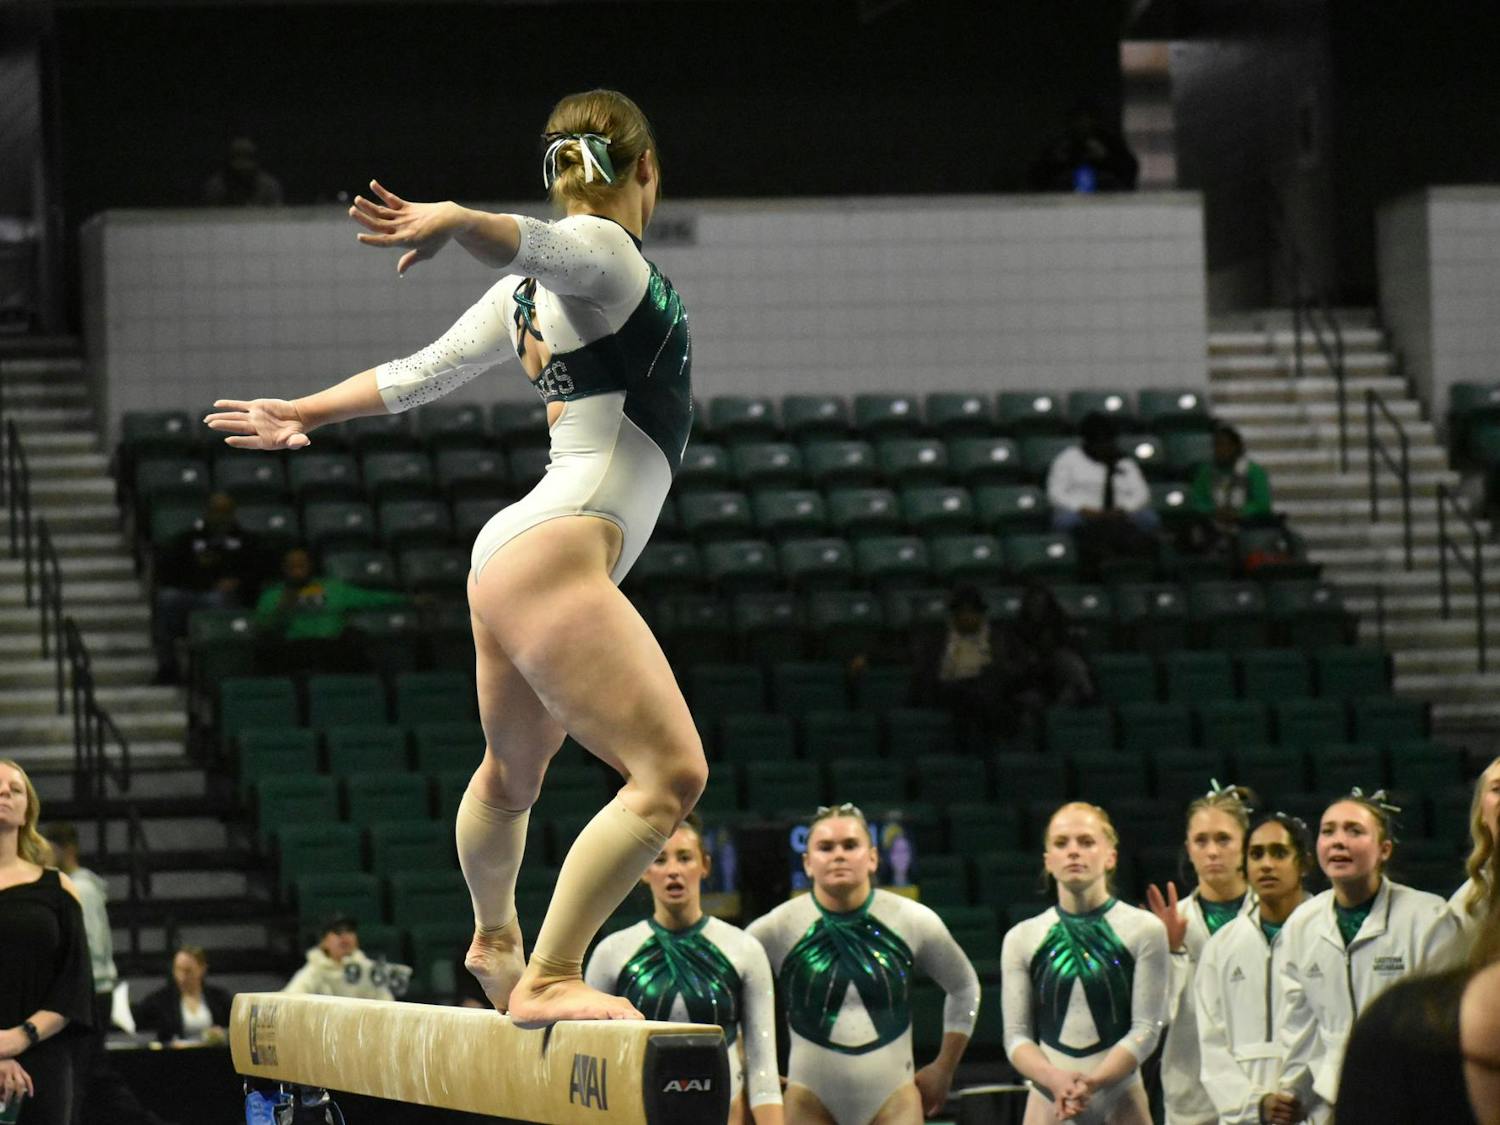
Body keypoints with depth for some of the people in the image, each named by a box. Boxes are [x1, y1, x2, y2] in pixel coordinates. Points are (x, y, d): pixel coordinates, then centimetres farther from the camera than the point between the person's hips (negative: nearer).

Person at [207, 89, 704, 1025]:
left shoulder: (537, 288, 18)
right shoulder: (602, 254, -8)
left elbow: (424, 371, 23)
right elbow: (525, 239, -30)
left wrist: (307, 413, 37)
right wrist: (452, 222, -52)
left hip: (512, 556, 11)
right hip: (558, 552, -11)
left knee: (514, 772, 32)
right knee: (671, 774, -20)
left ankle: (494, 940, 55)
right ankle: (550, 979, -24)